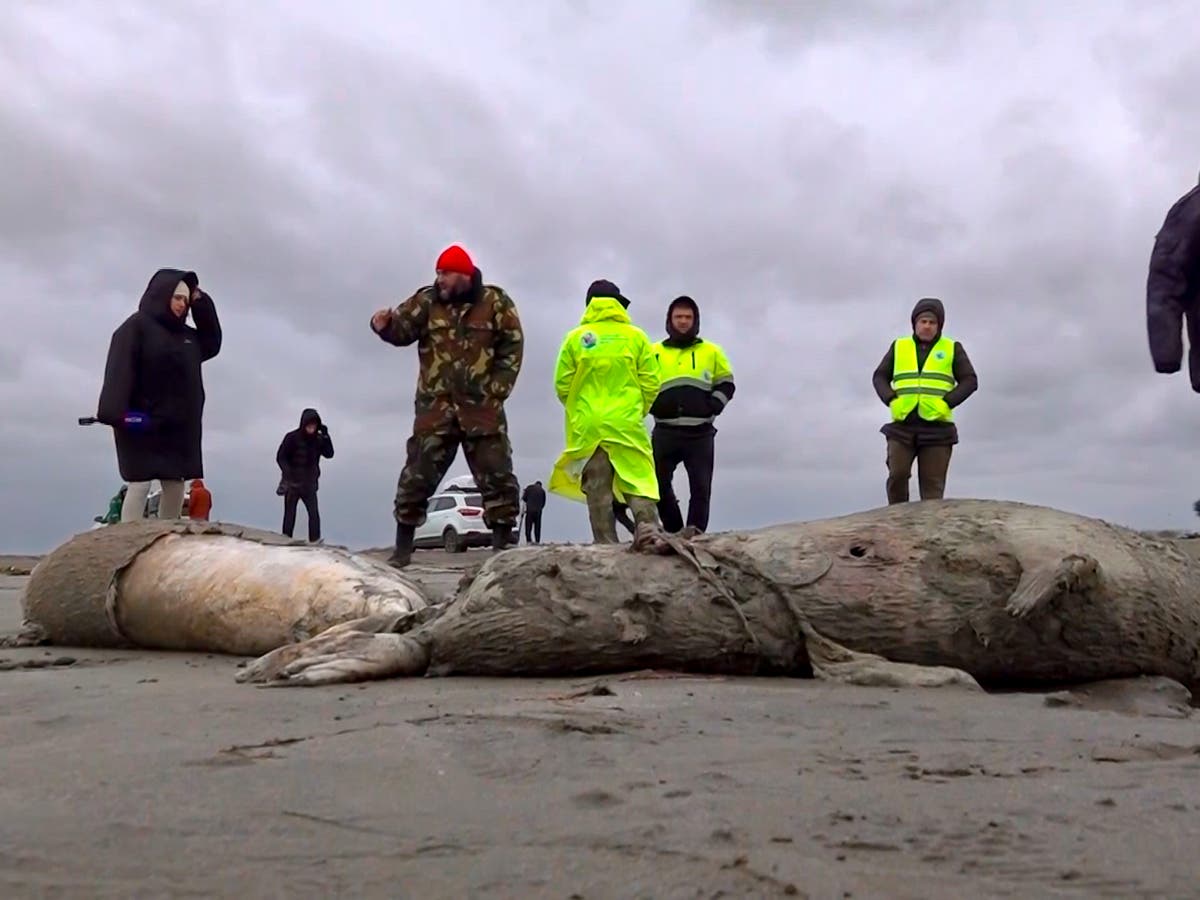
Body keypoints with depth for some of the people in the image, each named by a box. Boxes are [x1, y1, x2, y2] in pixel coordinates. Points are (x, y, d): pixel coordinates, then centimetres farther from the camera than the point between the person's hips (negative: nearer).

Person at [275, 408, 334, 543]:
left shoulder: (318, 439, -1)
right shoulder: (292, 438, -12)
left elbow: (329, 454, -9)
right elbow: (280, 457, -11)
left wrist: (326, 436, -19)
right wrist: (288, 474, -24)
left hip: (309, 485, 3)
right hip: (292, 483, -2)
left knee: (314, 514, -8)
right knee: (289, 516, 7)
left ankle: (315, 542, -5)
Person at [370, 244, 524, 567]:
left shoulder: (495, 302, 0)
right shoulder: (427, 301, 5)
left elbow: (512, 348, 1)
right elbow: (402, 329, -2)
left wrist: (496, 390, -6)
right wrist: (385, 325, -26)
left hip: (482, 408, -1)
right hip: (435, 407, 1)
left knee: (497, 477, 3)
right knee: (417, 475, 1)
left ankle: (502, 545, 13)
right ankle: (402, 546, 11)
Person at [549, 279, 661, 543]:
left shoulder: (575, 338, 3)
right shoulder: (636, 336, 2)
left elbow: (562, 384, 2)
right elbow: (650, 383, 1)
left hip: (586, 427, 1)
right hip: (627, 425, -1)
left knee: (598, 492, 4)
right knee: (639, 485, 0)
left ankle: (606, 547, 3)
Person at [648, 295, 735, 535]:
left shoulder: (712, 352, 12)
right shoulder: (654, 352, 12)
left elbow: (726, 384, 16)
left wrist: (714, 405, -4)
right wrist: (652, 405, -2)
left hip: (700, 433, 0)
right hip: (665, 432, 1)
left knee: (700, 487, -4)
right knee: (659, 483, -2)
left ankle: (696, 533, -1)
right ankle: (674, 531, 12)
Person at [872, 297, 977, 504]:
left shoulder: (952, 349, 9)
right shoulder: (899, 346, 13)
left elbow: (970, 381, 4)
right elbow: (879, 377, 13)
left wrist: (946, 403, -11)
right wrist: (892, 401, -5)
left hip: (937, 427, -1)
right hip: (902, 426, 1)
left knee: (932, 484, -3)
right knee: (897, 475, -12)